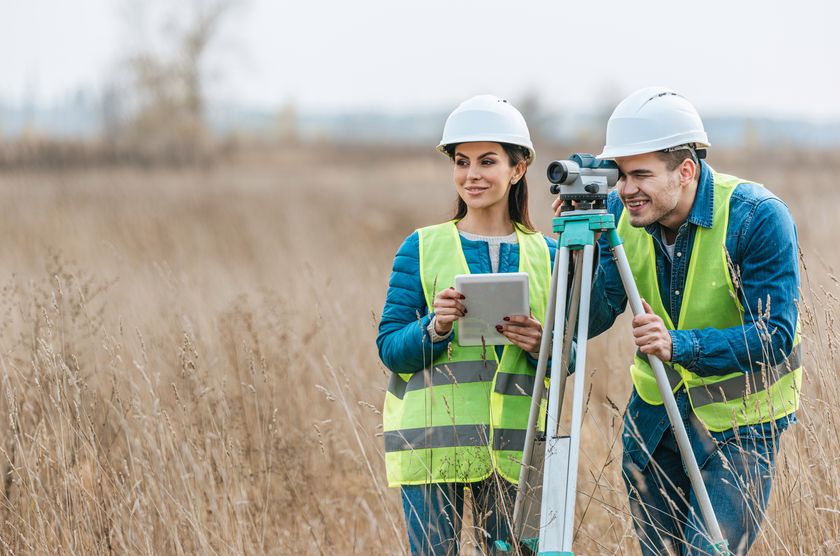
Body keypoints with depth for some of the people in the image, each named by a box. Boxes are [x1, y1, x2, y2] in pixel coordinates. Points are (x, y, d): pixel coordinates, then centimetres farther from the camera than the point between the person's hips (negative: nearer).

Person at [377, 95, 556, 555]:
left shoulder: (546, 255, 10)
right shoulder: (422, 249, 4)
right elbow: (390, 349, 0)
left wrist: (541, 345, -12)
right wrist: (435, 328, -19)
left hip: (514, 448, 2)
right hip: (432, 445, -2)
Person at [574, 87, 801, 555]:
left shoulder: (758, 217, -22)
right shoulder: (619, 212, -8)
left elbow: (776, 338, -26)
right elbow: (593, 320, -9)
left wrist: (680, 345, -40)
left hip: (740, 420, -5)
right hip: (656, 410, 5)